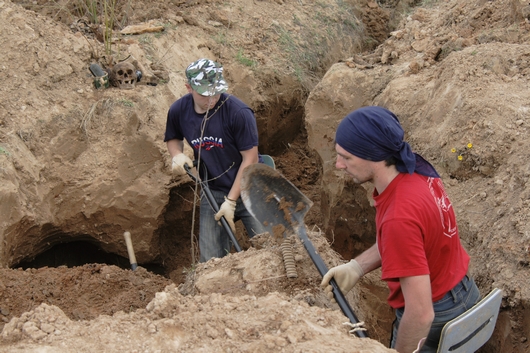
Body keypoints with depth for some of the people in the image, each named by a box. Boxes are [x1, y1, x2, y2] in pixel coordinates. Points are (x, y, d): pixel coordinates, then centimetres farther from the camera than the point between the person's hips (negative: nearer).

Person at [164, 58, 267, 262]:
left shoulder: (238, 113, -21)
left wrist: (231, 201, -15)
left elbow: (250, 158, -15)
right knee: (211, 263, 5)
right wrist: (177, 154, -9)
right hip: (212, 194, 4)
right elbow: (173, 138, 15)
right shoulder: (178, 111, -7)